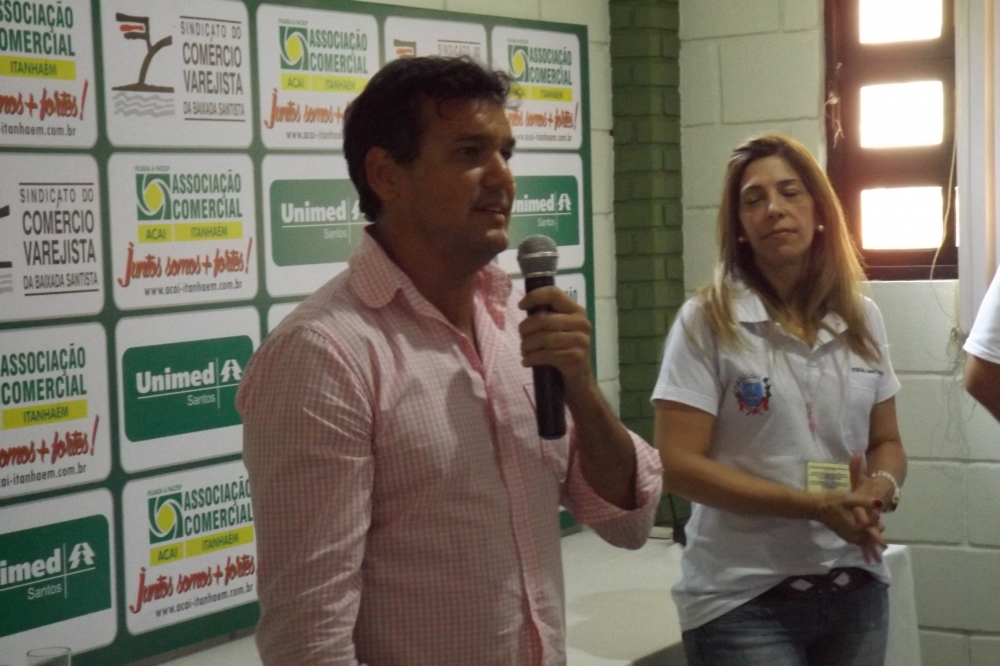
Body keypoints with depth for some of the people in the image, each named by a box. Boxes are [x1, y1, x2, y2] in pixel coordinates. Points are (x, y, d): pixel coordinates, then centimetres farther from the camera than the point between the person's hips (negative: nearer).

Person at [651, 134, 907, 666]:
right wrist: (817, 506, -19)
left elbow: (887, 443, 12)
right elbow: (678, 465, -13)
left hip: (856, 589, 5)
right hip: (743, 600, -4)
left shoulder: (862, 319, 5)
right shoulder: (706, 322, -9)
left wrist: (880, 487, -11)